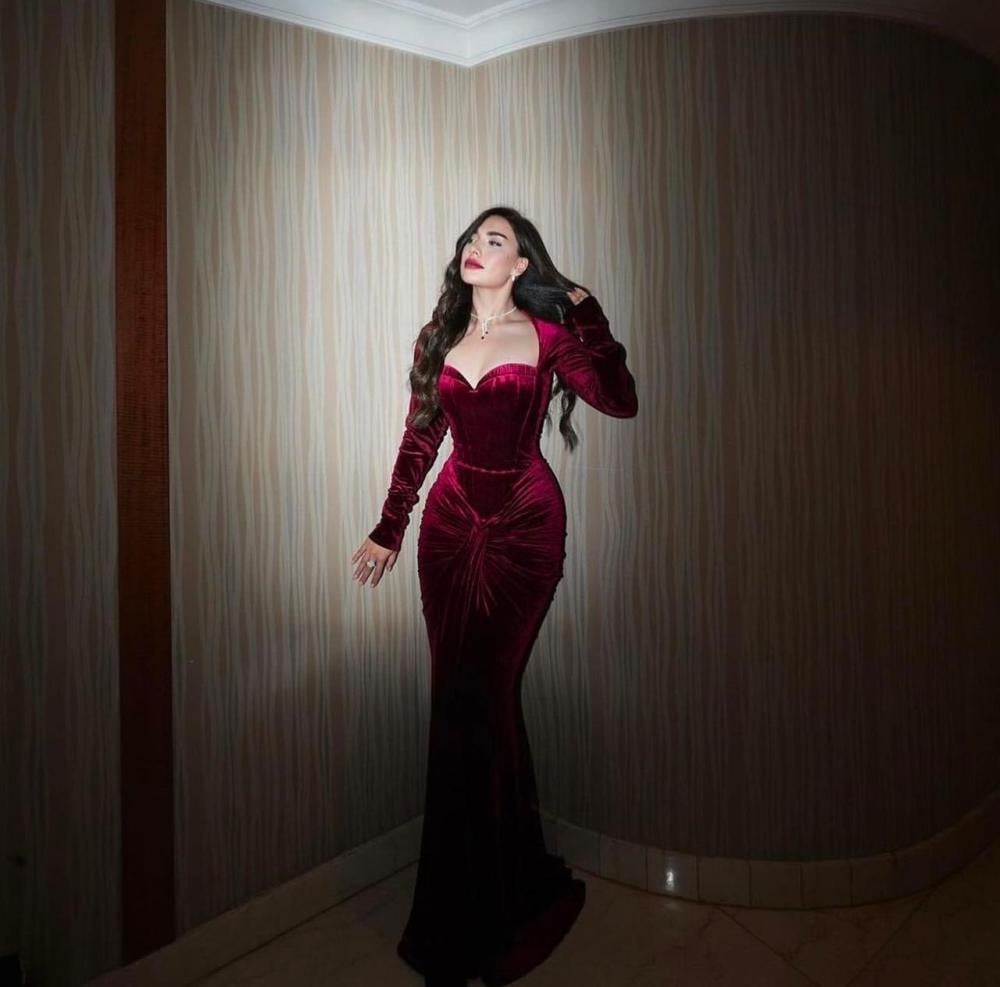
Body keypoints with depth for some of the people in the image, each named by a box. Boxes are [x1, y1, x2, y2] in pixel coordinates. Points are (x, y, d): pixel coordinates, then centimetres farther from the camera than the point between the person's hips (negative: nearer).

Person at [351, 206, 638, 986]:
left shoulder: (547, 335, 2)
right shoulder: (437, 337, 13)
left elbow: (621, 401, -10)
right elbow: (419, 440, 13)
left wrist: (587, 314, -7)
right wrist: (388, 529, 12)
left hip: (525, 525, -4)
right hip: (451, 522, 4)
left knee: (475, 698, -6)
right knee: (470, 697, 7)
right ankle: (516, 886, 33)